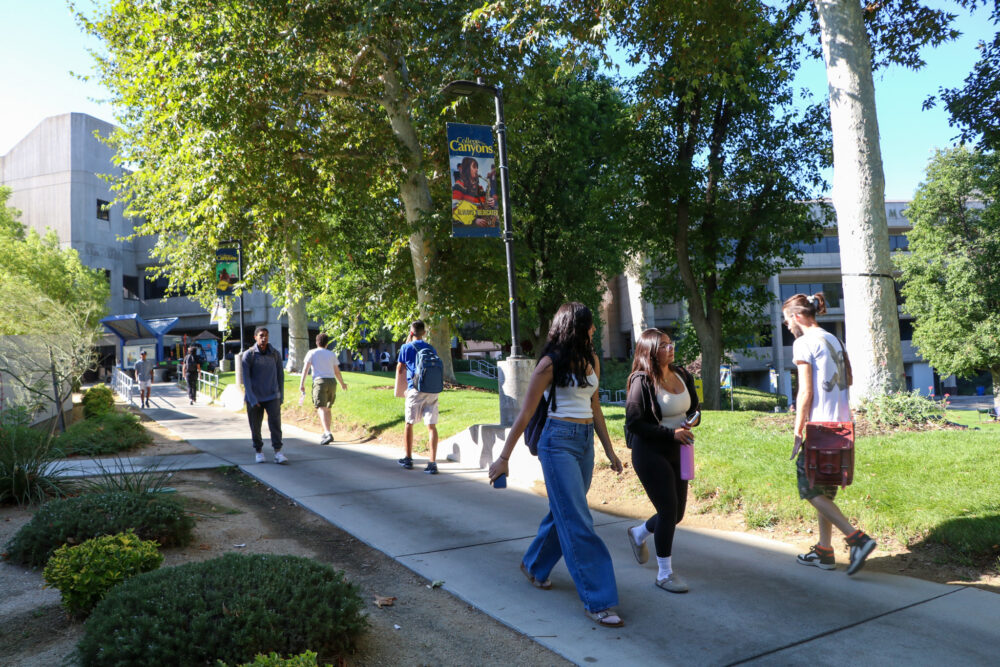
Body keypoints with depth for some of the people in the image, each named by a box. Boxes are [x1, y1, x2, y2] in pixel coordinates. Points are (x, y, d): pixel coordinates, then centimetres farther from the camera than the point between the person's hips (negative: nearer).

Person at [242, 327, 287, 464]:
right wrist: (252, 399, -14)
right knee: (255, 426, 6)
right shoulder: (248, 355, -7)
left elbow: (280, 374, 8)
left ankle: (278, 452, -12)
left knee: (275, 422, -11)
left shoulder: (275, 353, 0)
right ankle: (259, 451, 22)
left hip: (272, 396, 1)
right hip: (254, 397, -1)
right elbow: (246, 378, -9)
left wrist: (281, 395, 7)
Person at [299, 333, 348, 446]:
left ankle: (328, 433, -28)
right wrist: (342, 383, 32)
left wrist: (302, 383, -7)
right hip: (332, 381, 4)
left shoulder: (312, 353, 8)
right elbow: (337, 371, 18)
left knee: (322, 409, -12)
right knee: (327, 408, 18)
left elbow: (306, 368, -3)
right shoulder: (332, 354, 17)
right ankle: (326, 433, 21)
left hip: (319, 381, -4)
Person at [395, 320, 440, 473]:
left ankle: (408, 459, 22)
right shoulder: (431, 348, 11)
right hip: (432, 390, 3)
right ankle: (433, 462, -7)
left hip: (415, 389, -3)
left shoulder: (406, 347, 1)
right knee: (431, 426, -1)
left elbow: (400, 370, 7)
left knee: (409, 423, 13)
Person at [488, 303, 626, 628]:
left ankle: (533, 565, 39)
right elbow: (526, 413, -7)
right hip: (559, 441, -7)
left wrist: (609, 450, 20)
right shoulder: (551, 363, -9)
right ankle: (597, 602, 0)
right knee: (578, 522, -6)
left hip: (585, 442, 7)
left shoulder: (591, 360, 11)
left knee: (563, 512, 16)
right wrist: (503, 458, -7)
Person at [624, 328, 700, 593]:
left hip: (677, 452, 7)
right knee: (668, 510, -6)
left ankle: (638, 534, 41)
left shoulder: (681, 375, 5)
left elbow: (695, 407, 16)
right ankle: (664, 573, 12)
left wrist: (691, 420, -8)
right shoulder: (642, 381, -15)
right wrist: (671, 433, -22)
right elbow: (634, 422, -18)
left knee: (677, 512, 12)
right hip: (650, 453, -7)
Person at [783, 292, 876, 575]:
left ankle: (858, 538, -10)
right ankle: (824, 551, 19)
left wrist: (798, 433, -9)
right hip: (842, 424, 9)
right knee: (824, 490, 15)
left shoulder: (804, 342, -10)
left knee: (811, 490, -1)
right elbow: (846, 382, 17)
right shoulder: (834, 340, 16)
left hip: (820, 425, -9)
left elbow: (805, 393, -14)